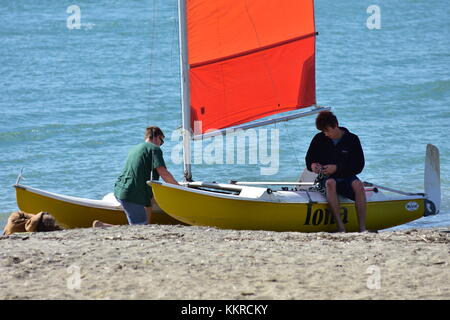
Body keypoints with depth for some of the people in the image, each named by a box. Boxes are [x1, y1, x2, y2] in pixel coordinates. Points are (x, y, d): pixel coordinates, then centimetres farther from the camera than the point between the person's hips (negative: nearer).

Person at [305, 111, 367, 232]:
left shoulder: (352, 139, -2)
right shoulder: (319, 139, 4)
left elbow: (359, 166, -4)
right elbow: (309, 159, 16)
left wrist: (337, 168, -16)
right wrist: (312, 165, -9)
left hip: (347, 177, -1)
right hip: (328, 177, 1)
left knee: (357, 184, -36)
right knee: (330, 183, -37)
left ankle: (362, 228, -38)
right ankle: (341, 227, -44)